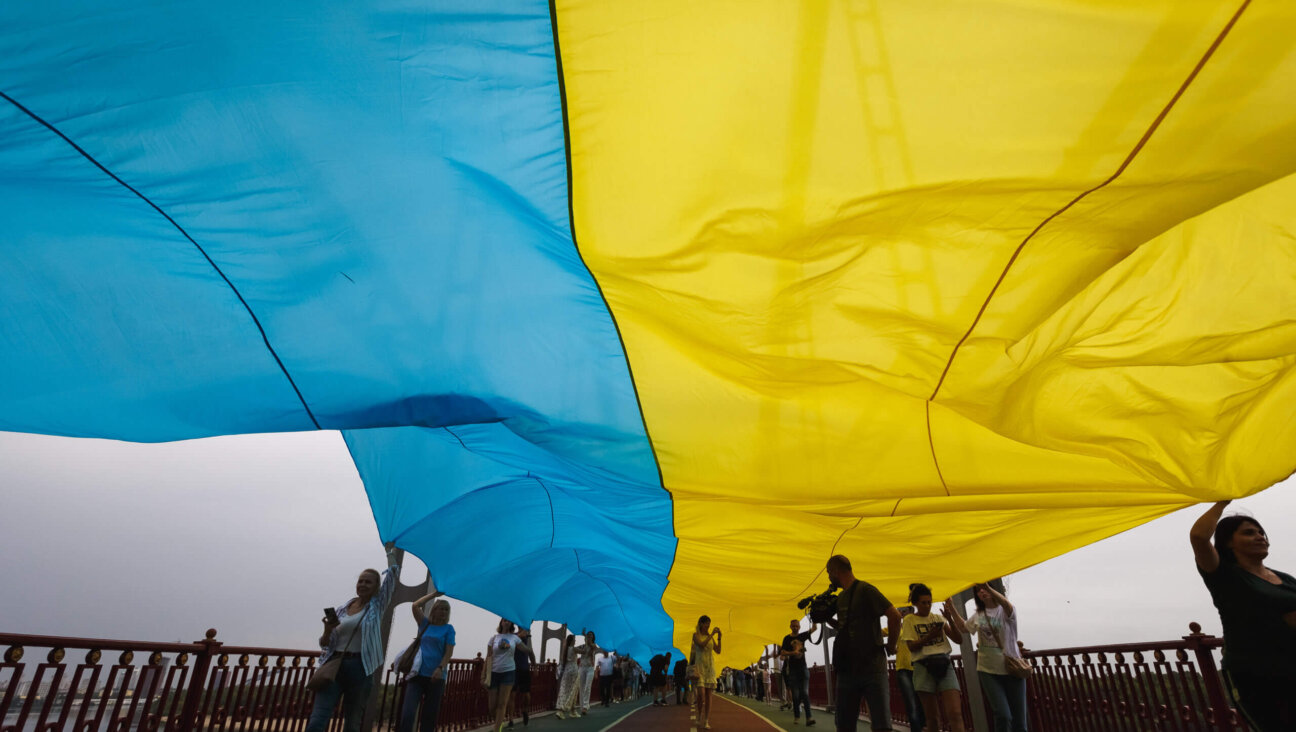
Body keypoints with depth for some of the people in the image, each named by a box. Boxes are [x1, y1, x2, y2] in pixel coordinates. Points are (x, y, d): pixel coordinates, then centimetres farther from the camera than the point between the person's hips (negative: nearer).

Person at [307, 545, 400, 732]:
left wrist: (391, 550, 9)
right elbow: (324, 644, 14)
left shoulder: (377, 606, 5)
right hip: (334, 666, 1)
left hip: (360, 669, -1)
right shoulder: (341, 609, 11)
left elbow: (392, 573, -1)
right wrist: (328, 629, -7)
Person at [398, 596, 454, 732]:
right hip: (417, 674, 1)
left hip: (436, 677, -1)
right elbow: (415, 606, 1)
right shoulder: (425, 624, 10)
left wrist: (440, 668, -20)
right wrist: (435, 594, 2)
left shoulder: (448, 628, 4)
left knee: (429, 716, 5)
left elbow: (449, 651, -5)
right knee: (407, 713, -14)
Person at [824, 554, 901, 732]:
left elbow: (894, 615, -16)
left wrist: (890, 646, -8)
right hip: (846, 670, 8)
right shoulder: (841, 597, 14)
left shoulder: (865, 590, -10)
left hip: (872, 668, -8)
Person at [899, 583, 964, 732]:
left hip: (944, 663, 2)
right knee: (932, 717, 2)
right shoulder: (909, 620, 7)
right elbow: (912, 647, -3)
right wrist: (930, 636, -17)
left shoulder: (938, 618, 14)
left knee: (955, 714, -13)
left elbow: (959, 640, 10)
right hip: (923, 666, -2)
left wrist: (950, 620, -4)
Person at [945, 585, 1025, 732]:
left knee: (1019, 720, 4)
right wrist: (952, 607, 14)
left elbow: (1006, 604, -29)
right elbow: (963, 627, 26)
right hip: (988, 670, 3)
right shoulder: (978, 615, 12)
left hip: (1011, 669, -2)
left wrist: (987, 587, -46)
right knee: (1003, 716, -12)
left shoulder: (1005, 610, -4)